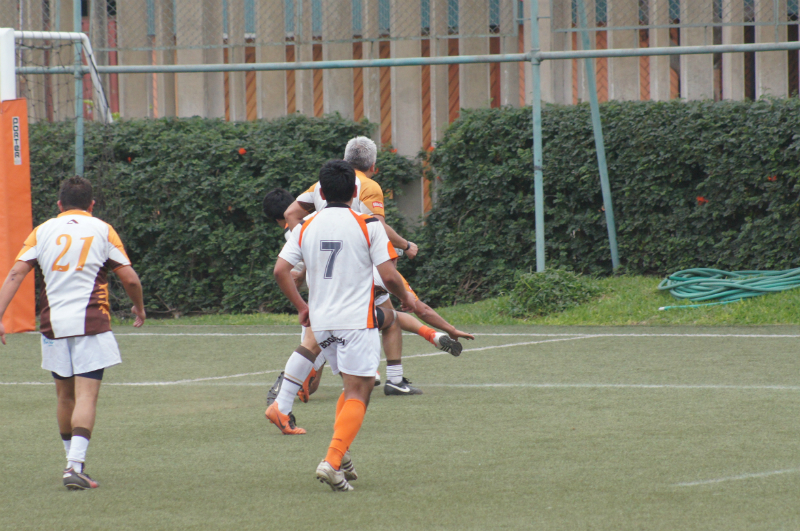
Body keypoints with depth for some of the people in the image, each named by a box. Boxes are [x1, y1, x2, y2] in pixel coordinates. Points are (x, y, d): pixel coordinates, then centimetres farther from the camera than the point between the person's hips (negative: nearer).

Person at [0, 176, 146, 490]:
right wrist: (139, 308, 21)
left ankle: (73, 463, 23)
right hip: (91, 323, -3)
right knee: (86, 397, -7)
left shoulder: (43, 231, 9)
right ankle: (75, 466, -20)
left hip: (53, 324, 3)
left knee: (65, 396, 15)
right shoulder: (102, 231, 4)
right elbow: (130, 278, 3)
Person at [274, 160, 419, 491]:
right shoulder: (367, 225, -6)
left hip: (321, 323, 5)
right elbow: (388, 275, -9)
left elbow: (280, 270, 2)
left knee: (355, 386, 21)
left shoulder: (307, 227, 6)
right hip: (357, 321, -5)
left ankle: (341, 455, 8)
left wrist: (301, 306, 16)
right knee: (357, 393, -5)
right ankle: (333, 461, -21)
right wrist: (406, 298, 11)